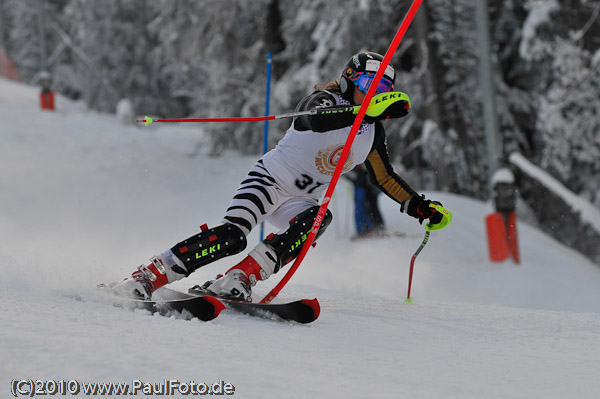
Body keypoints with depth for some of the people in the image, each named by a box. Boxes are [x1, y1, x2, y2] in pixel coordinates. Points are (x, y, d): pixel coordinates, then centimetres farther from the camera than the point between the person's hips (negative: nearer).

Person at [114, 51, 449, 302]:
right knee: (232, 236, -28)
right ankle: (147, 277, -24)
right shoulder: (326, 99, -11)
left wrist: (418, 206, 11)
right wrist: (370, 111, -49)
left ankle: (238, 280, -38)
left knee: (318, 220, -30)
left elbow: (385, 178, 23)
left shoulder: (373, 132, 10)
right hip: (270, 179, -6)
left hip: (301, 202, 6)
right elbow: (317, 120, -37)